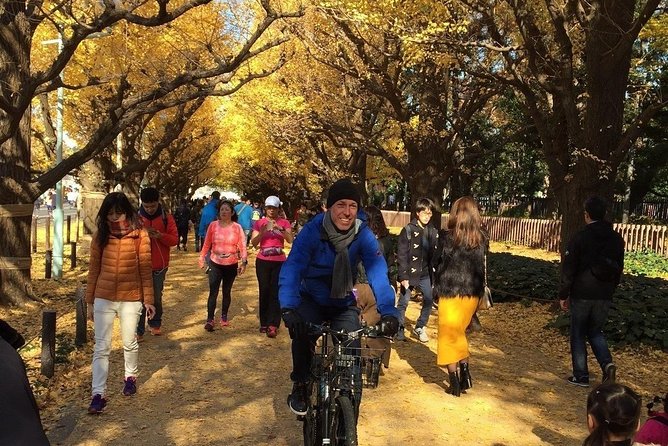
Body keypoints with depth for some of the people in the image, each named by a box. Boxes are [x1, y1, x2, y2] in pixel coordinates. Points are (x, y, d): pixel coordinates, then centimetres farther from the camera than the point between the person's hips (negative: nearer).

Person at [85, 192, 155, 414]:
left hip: (130, 299, -1)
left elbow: (145, 269, -4)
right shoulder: (100, 235, -1)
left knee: (129, 343, 14)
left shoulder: (139, 234, -8)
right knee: (101, 347, 2)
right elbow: (94, 269, 4)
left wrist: (149, 300, -3)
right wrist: (90, 301, 6)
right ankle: (99, 394, 9)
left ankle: (131, 377, 38)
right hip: (103, 298, 2)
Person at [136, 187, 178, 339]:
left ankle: (155, 324, 32)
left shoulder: (167, 217, -2)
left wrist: (160, 235, -23)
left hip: (159, 266, 1)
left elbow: (175, 239, -5)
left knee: (157, 298, 15)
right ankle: (138, 331, 7)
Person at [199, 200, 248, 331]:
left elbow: (242, 245, -9)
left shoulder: (237, 227, -5)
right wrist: (202, 258, 4)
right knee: (213, 292, -5)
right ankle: (210, 320, 0)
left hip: (231, 265, 1)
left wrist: (244, 261, -17)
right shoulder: (213, 225, -4)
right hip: (215, 263, 0)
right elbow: (207, 244, 2)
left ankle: (224, 317, 29)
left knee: (227, 292, 13)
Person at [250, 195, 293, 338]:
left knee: (275, 292, -6)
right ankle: (264, 322, 17)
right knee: (264, 291, 5)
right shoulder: (259, 223, 3)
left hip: (279, 262, -1)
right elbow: (253, 243, -4)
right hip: (263, 261, 1)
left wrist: (279, 229, -25)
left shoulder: (284, 222, 2)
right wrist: (262, 232, -21)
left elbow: (290, 240, -12)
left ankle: (273, 325, -6)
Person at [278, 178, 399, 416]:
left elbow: (378, 272, -27)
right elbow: (291, 268, -34)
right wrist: (288, 308, -49)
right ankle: (300, 386, -3)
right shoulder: (312, 230, -25)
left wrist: (388, 311, -41)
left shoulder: (364, 235, -19)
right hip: (311, 299, -2)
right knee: (302, 334, -28)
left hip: (344, 303, 2)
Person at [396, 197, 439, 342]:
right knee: (403, 302, 3)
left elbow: (435, 254, 7)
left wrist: (435, 274, 3)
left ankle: (420, 327, 22)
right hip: (409, 273, -4)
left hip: (425, 274, 4)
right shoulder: (408, 230, -8)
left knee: (429, 300, 2)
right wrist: (403, 276, -14)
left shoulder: (433, 232, 5)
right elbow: (401, 255, -10)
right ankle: (399, 329, 20)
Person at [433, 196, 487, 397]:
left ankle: (455, 382, 14)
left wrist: (437, 289, 5)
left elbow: (439, 265, -5)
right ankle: (464, 373, 21)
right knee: (458, 333, 23)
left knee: (449, 335, 10)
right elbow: (483, 268, 3)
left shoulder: (447, 237, -11)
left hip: (450, 293, -4)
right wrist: (479, 291, 11)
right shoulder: (482, 239, -1)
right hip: (473, 294, 4)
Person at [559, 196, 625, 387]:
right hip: (605, 296, 4)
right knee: (596, 331, 20)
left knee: (578, 335, 8)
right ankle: (607, 363, -1)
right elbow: (619, 269, 9)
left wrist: (563, 295, -2)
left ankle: (581, 376, 12)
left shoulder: (580, 237, -12)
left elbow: (568, 269, -10)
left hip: (582, 295, -4)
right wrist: (610, 290, 18)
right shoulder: (617, 239, 4)